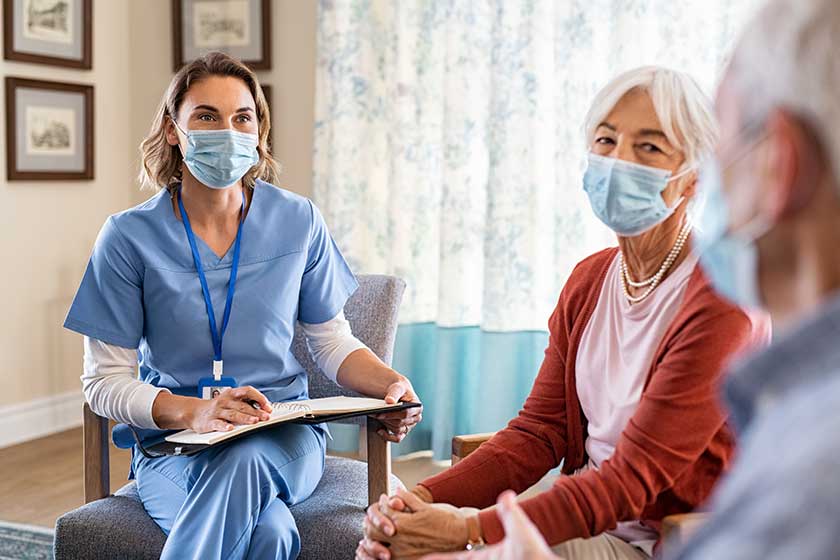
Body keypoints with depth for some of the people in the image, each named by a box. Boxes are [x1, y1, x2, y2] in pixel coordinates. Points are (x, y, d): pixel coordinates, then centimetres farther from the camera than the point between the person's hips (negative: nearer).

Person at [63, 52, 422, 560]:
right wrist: (192, 412, -23)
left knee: (242, 462, -37)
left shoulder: (298, 222, 2)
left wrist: (391, 383, -12)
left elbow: (333, 342, 10)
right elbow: (104, 380, -3)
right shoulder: (130, 237, -4)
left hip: (284, 439, 2)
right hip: (173, 442, -2)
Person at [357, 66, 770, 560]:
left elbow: (635, 477, -21)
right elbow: (538, 431, 3)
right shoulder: (589, 279, 6)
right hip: (586, 514, 6)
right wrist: (425, 498, -14)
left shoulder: (720, 297, -18)